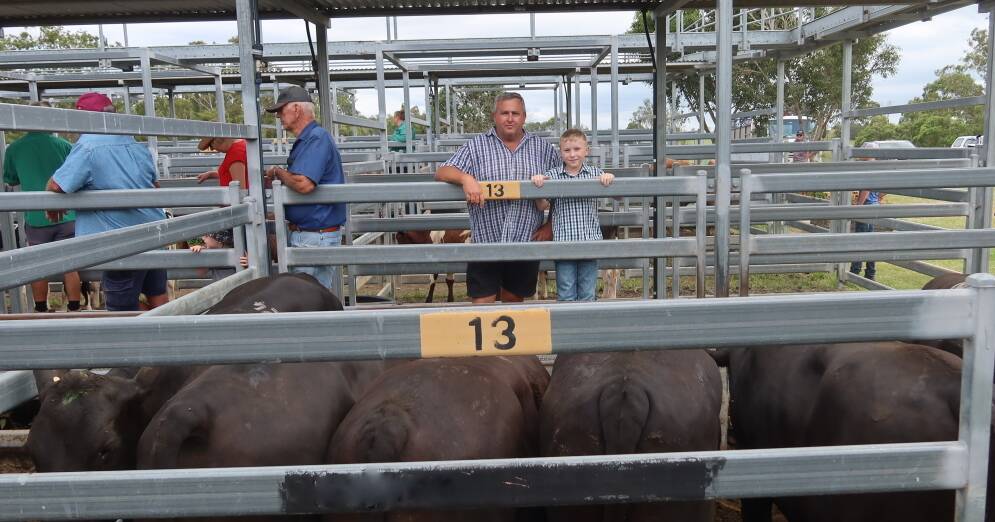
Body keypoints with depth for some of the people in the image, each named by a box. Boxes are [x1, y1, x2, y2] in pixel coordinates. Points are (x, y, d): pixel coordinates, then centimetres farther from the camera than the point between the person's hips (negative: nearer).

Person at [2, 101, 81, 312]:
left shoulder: (14, 149, -3)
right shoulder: (63, 145, -5)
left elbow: (10, 180, 11)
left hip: (36, 219, 0)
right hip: (66, 216, 0)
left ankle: (41, 312, 21)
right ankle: (74, 310, 10)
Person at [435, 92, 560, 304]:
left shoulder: (543, 149, 7)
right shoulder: (475, 146, 4)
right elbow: (441, 173, -3)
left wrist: (551, 226, 3)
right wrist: (465, 178, -24)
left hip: (526, 243, 1)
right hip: (485, 243, -1)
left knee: (514, 302, 14)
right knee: (482, 304, -2)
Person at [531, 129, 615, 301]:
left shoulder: (594, 173, 5)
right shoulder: (553, 174, 3)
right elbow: (541, 206, -1)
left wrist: (609, 178, -17)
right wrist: (537, 182, -16)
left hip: (590, 242, 1)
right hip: (563, 242, -1)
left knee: (587, 294, 11)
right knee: (566, 295, 6)